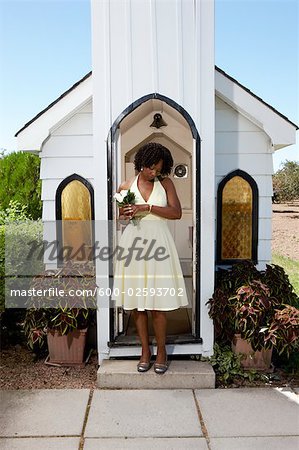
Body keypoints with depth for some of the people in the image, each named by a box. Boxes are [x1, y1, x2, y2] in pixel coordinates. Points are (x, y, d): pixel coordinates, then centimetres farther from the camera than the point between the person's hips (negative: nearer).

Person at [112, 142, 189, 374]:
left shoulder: (165, 183, 4)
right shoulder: (126, 187, 8)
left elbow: (177, 212, -6)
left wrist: (147, 207, -15)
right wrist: (125, 215, -6)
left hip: (158, 244, -2)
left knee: (158, 302, 0)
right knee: (137, 302, 6)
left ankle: (161, 351, 18)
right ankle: (145, 350, 21)